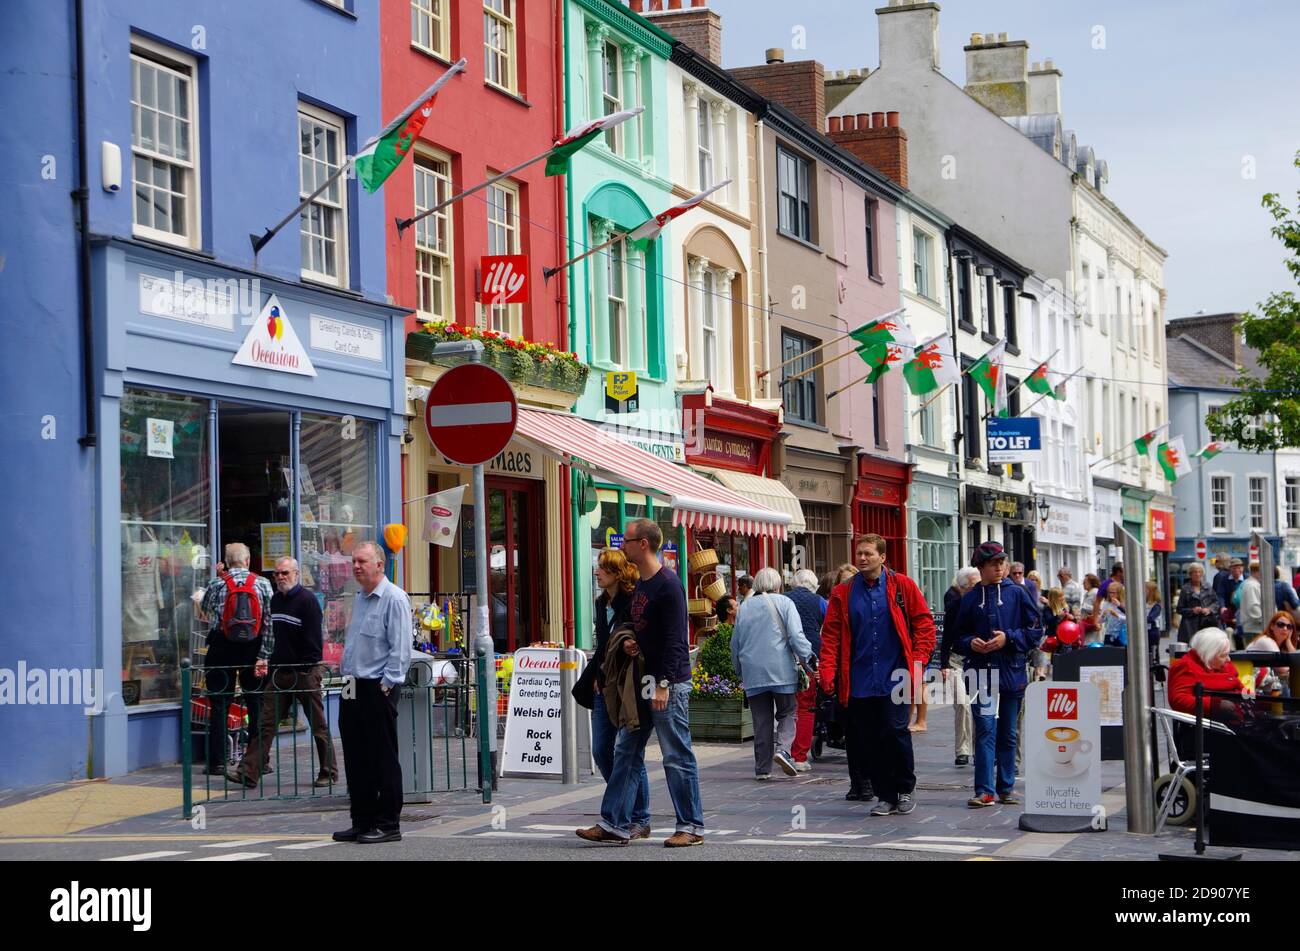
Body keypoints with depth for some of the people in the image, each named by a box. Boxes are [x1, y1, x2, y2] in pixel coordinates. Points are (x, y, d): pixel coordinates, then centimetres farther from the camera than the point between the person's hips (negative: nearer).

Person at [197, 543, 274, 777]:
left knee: (219, 705, 5)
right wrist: (264, 656, -5)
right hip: (252, 648, 0)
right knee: (256, 704, 9)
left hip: (222, 648, 0)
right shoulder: (263, 584, -3)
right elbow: (270, 622, -7)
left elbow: (203, 611, 15)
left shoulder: (217, 585, -4)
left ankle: (217, 762, 4)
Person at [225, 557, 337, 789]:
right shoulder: (275, 599, 13)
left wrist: (309, 667, -17)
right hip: (279, 672, 7)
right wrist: (270, 664, 14)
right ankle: (248, 772, -5)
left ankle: (329, 772, 14)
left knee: (319, 725, 4)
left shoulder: (307, 600, -9)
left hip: (305, 672, -7)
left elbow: (314, 639, -13)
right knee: (266, 722, -1)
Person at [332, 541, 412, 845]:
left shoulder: (394, 598, -11)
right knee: (356, 759, 10)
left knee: (383, 759, -3)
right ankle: (362, 822, 18)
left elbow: (400, 649, -14)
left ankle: (388, 824, 2)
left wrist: (387, 684, -17)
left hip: (378, 690, -9)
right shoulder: (358, 600, 16)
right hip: (352, 689, 9)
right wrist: (346, 672, 17)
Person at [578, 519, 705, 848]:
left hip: (669, 684, -10)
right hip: (641, 682, 10)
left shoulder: (667, 584, -14)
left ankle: (692, 827, 5)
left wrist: (663, 684, -22)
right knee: (626, 753, 8)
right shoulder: (639, 586, 14)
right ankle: (615, 825, 11)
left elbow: (675, 639, -19)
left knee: (677, 756, -3)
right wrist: (627, 641, 3)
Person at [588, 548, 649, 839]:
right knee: (601, 751, 7)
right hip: (604, 688, 8)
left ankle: (640, 820, 6)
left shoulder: (634, 603, -11)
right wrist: (596, 675, 11)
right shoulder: (602, 604, 14)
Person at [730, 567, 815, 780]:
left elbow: (735, 644, 18)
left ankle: (762, 768, 5)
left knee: (762, 720, 6)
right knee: (787, 712, 8)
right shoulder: (784, 603, 1)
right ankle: (782, 748, -16)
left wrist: (740, 672, 26)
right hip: (781, 671, -3)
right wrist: (807, 658, -5)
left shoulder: (744, 608, 13)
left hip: (753, 673, 3)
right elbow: (796, 635, -9)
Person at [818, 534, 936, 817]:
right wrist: (828, 671, -6)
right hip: (859, 681, 3)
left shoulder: (902, 586, 3)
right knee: (869, 741, 4)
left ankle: (904, 790, 9)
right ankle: (886, 796, 16)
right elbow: (831, 634, 5)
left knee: (895, 731, -11)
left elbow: (923, 623, 3)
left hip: (894, 677, -3)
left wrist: (918, 660, -7)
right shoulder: (843, 594, 7)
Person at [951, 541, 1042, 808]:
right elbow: (958, 637, 12)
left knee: (1008, 733, 10)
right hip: (981, 673, 0)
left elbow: (1035, 630, 1)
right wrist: (971, 643, -9)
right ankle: (985, 790, -10)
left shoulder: (1017, 594, 3)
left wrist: (1008, 638, -12)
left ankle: (1006, 787, 20)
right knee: (985, 730, -7)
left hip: (1012, 673, 0)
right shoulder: (970, 599, 6)